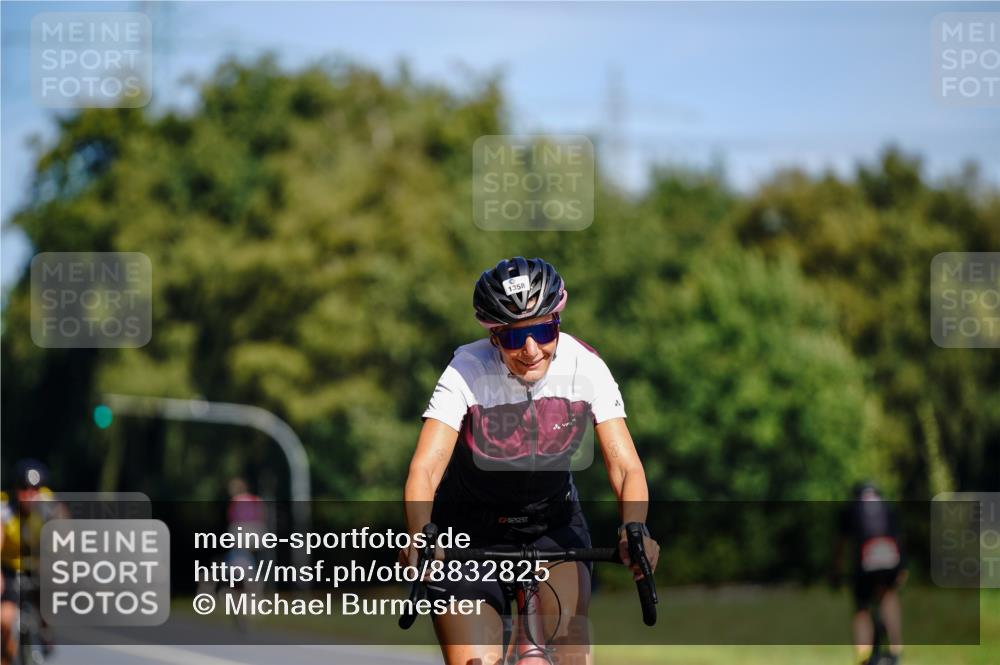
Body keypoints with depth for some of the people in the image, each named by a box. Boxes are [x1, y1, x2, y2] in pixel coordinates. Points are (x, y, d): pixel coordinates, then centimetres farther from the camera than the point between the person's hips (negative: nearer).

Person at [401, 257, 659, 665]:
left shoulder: (585, 367, -18)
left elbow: (625, 466, -21)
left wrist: (635, 529, -42)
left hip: (550, 520, 2)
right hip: (470, 528, -2)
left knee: (569, 629, -25)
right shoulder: (468, 372, -25)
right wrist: (420, 538, -52)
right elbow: (425, 468, -33)